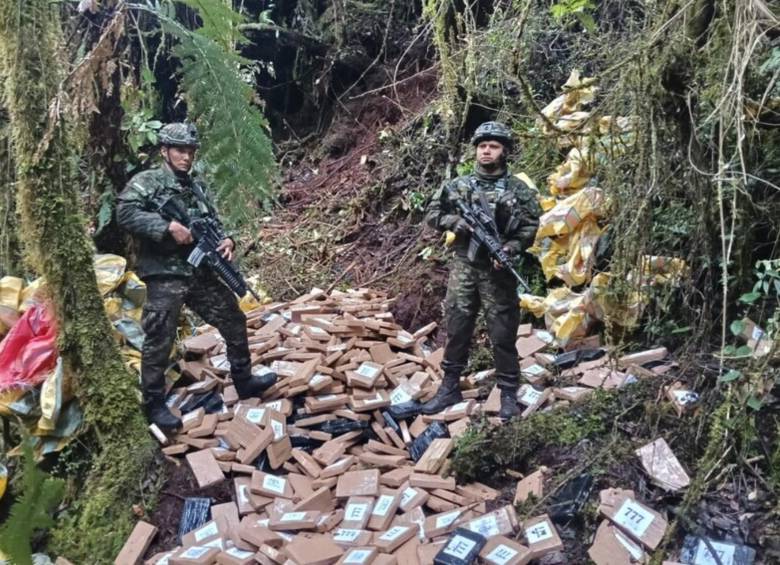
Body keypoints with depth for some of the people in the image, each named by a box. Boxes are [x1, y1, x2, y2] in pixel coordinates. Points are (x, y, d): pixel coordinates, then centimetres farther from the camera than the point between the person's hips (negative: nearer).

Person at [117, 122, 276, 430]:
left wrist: (226, 240, -8)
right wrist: (167, 227, -24)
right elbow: (125, 212, -19)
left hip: (200, 273, 7)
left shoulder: (197, 186, 16)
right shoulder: (146, 181, -4)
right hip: (164, 276, -7)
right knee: (159, 341, -1)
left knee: (234, 320, 13)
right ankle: (154, 404, 14)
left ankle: (243, 381, 30)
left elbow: (214, 221, 14)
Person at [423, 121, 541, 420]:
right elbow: (432, 214, 9)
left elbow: (531, 226, -1)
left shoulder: (518, 189, 2)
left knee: (503, 333, 3)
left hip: (498, 269, -2)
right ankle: (450, 387, 20)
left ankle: (508, 392, 14)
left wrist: (511, 248, -17)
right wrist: (456, 222, -10)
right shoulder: (458, 185, 7)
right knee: (457, 328, 8)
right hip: (463, 266, 2)